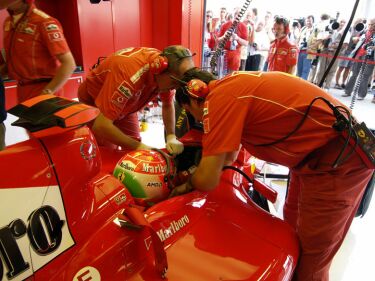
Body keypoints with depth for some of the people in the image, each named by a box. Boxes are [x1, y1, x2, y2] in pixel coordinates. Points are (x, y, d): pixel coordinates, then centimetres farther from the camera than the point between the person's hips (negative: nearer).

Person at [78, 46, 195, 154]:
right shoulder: (131, 74, -43)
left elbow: (168, 104, -3)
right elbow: (101, 126, -44)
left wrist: (171, 137, -16)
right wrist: (137, 146, -37)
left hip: (124, 104, 6)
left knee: (134, 153, -1)